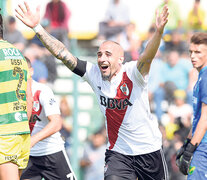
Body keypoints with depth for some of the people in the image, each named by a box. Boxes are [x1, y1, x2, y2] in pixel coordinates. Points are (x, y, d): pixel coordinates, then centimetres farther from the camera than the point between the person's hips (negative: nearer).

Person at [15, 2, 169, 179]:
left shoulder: (133, 74, -16)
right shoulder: (94, 74, -4)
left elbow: (148, 56, -35)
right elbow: (63, 54, -5)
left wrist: (159, 31, -54)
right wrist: (37, 27, -11)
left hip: (149, 150, -2)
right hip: (118, 151, 2)